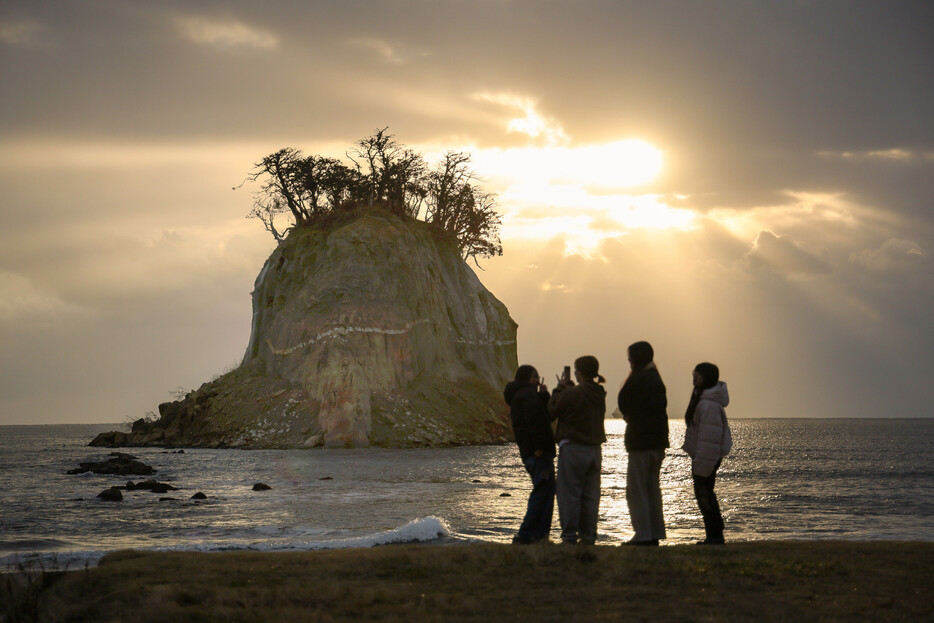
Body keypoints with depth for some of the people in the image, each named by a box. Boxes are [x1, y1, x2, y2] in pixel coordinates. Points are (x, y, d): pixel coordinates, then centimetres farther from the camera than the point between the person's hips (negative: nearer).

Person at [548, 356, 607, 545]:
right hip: (594, 449, 7)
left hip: (573, 449, -7)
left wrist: (561, 387, 6)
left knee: (569, 493, -2)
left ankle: (569, 535, -5)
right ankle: (588, 535, 10)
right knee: (590, 494, 10)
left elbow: (553, 410, -3)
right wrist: (569, 387, 19)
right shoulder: (599, 395, 6)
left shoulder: (572, 394, -16)